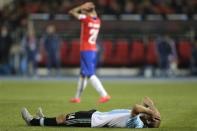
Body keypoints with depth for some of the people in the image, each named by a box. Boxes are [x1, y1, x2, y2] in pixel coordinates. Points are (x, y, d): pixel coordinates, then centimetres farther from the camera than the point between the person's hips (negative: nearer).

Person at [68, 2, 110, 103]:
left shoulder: (85, 18, -13)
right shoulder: (97, 21, 7)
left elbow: (71, 12, -4)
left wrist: (82, 7, 0)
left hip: (86, 50, -8)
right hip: (93, 50, 8)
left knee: (90, 74, -10)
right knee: (83, 74, 17)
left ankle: (104, 95, -19)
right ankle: (77, 97, 26)